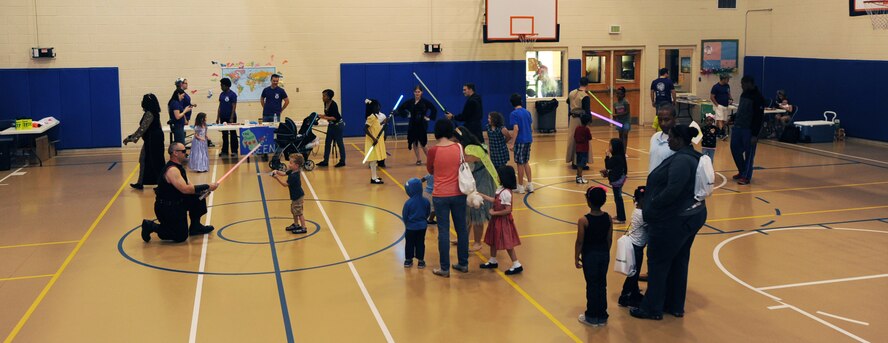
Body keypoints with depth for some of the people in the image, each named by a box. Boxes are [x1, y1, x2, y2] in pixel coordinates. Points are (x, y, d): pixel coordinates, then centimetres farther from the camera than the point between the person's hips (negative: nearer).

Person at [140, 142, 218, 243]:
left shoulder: (178, 167, 7)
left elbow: (185, 187, 13)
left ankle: (195, 226, 16)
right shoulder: (172, 170, -24)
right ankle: (151, 226, 4)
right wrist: (207, 187, -27)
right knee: (180, 237, -7)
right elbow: (185, 189, -32)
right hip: (166, 208, -9)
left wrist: (203, 189, -6)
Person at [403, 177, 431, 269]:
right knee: (420, 243, 11)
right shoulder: (426, 201, -9)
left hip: (411, 227, -2)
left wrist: (406, 224, 11)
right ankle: (420, 261, 14)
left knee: (409, 244, 12)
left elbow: (404, 216, -8)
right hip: (422, 227, 2)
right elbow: (427, 213, 4)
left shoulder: (408, 203, -18)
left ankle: (408, 260, 20)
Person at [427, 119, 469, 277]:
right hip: (458, 194, 3)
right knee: (461, 228, 13)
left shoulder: (433, 150, -12)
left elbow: (430, 170, 4)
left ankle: (445, 268, 8)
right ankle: (463, 263, 23)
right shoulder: (459, 148, -4)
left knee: (443, 231, 3)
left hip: (440, 196, -3)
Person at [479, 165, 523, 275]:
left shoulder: (506, 193, -27)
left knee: (507, 243, -1)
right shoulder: (500, 189, 1)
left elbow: (508, 210, -27)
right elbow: (494, 200, 13)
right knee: (493, 240, 21)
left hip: (503, 220, -10)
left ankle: (517, 265, 9)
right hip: (496, 220, 10)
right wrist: (481, 195, 15)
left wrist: (494, 213, -19)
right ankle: (492, 261, 37)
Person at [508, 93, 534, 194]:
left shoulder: (514, 114, -12)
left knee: (520, 164, 3)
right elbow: (531, 127, 13)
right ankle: (530, 185, 18)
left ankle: (520, 187, 10)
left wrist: (512, 143, -18)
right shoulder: (527, 112, 8)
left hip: (520, 141, -6)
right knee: (526, 163, 17)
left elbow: (516, 129, -19)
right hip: (528, 140, 7)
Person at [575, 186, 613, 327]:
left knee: (591, 285, 7)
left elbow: (580, 242, -13)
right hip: (604, 254, 4)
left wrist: (576, 258, -1)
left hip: (589, 256, -4)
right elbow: (609, 240, 3)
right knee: (602, 285, 13)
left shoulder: (583, 220, -18)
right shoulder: (608, 218, -5)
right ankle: (602, 316, 22)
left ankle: (592, 317, 17)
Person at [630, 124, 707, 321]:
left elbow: (672, 190, -32)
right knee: (679, 263, 17)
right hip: (691, 216, 10)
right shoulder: (692, 157, 10)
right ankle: (675, 306, 28)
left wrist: (651, 207, -20)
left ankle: (652, 308, 13)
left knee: (658, 263, 3)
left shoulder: (681, 160, -22)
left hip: (674, 221, -10)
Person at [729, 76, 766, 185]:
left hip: (749, 130, -8)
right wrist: (733, 120, 10)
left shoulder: (758, 98, -13)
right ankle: (742, 172, 26)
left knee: (749, 153, -1)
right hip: (737, 127, 8)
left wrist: (755, 135, -18)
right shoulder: (744, 94, 12)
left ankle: (746, 176, 7)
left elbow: (759, 117, -15)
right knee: (735, 149, 11)